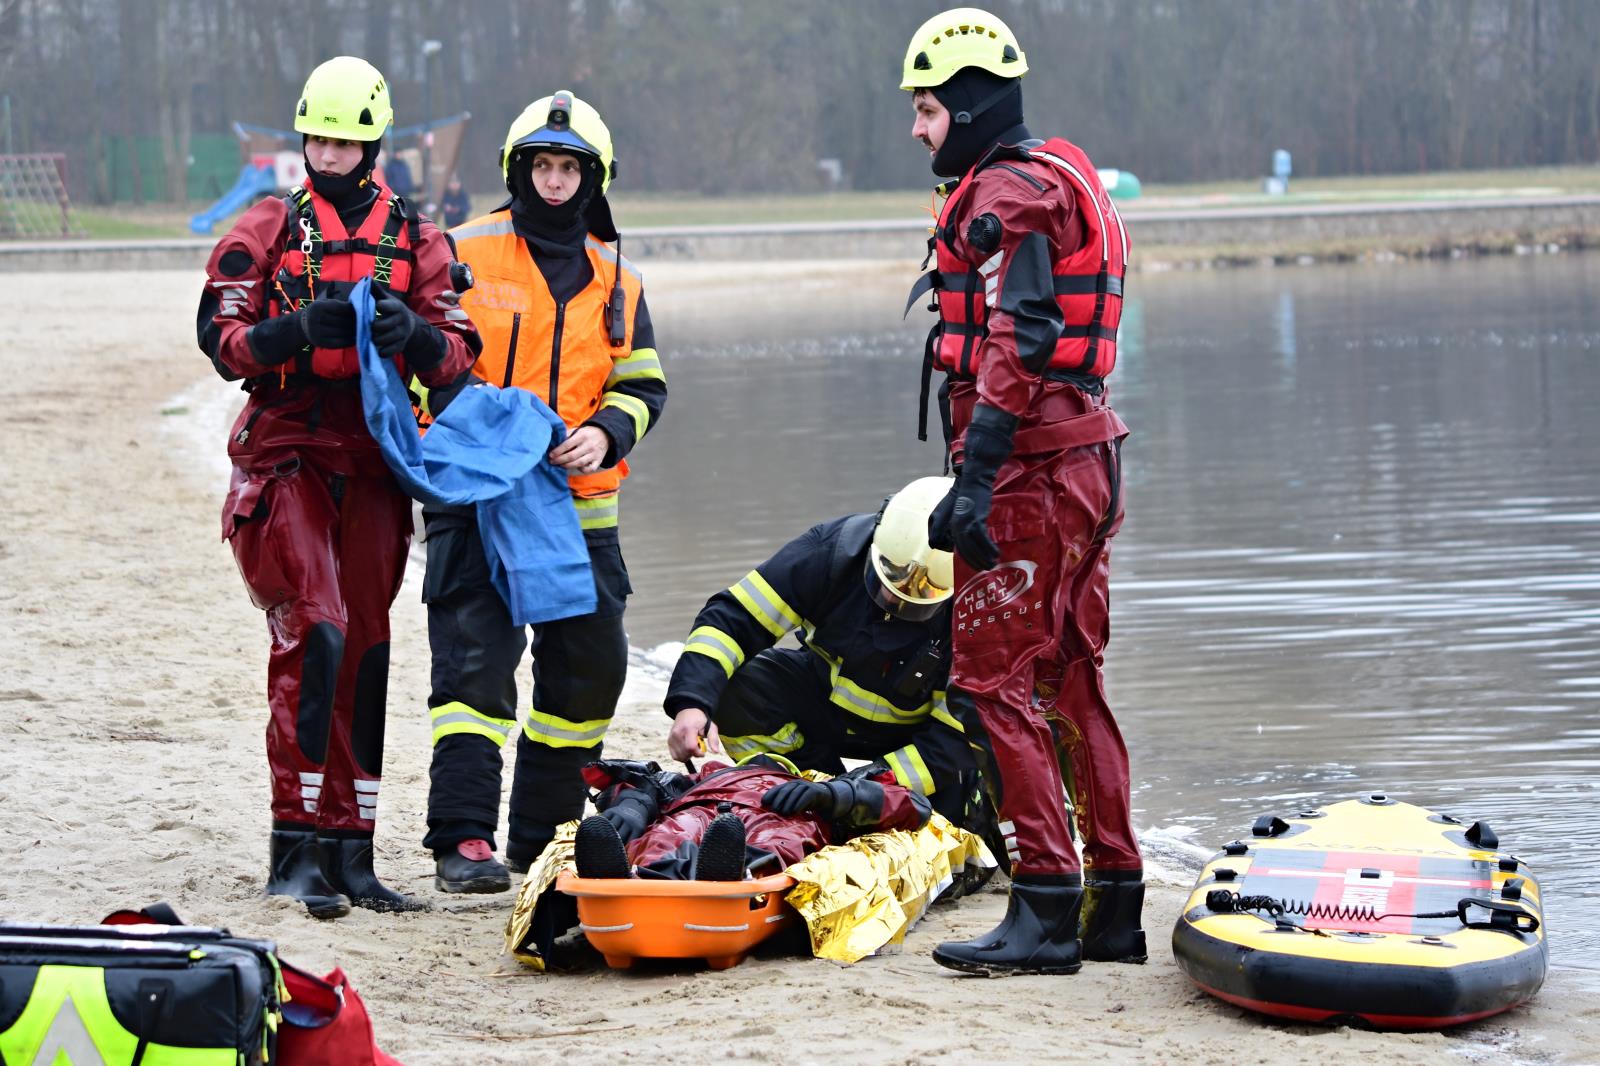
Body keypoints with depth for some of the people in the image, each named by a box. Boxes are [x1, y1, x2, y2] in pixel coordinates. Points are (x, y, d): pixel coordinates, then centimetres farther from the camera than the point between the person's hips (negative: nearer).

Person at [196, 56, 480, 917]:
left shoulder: (415, 241, 11)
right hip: (285, 460, -3)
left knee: (366, 652, 4)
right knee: (315, 631, -18)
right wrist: (299, 330, -22)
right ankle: (295, 846, -15)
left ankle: (350, 850, 10)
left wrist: (412, 334, -20)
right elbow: (222, 343, -4)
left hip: (374, 467, 3)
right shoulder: (266, 232, 5)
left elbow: (457, 356, 2)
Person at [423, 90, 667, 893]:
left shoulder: (615, 280, 13)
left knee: (591, 665, 8)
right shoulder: (466, 254, 1)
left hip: (578, 502, 5)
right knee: (475, 658, -14)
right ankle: (463, 840, -16)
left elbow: (643, 385, 12)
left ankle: (543, 836, 21)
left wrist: (605, 433, -8)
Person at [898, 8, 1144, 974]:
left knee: (992, 678, -8)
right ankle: (1113, 908, 15)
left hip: (1029, 463, -10)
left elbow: (1013, 349, -21)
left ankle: (1045, 909, -10)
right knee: (1070, 678, 13)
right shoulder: (1063, 180, 21)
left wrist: (976, 479, -24)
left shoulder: (1003, 196, -11)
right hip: (1087, 457, 10)